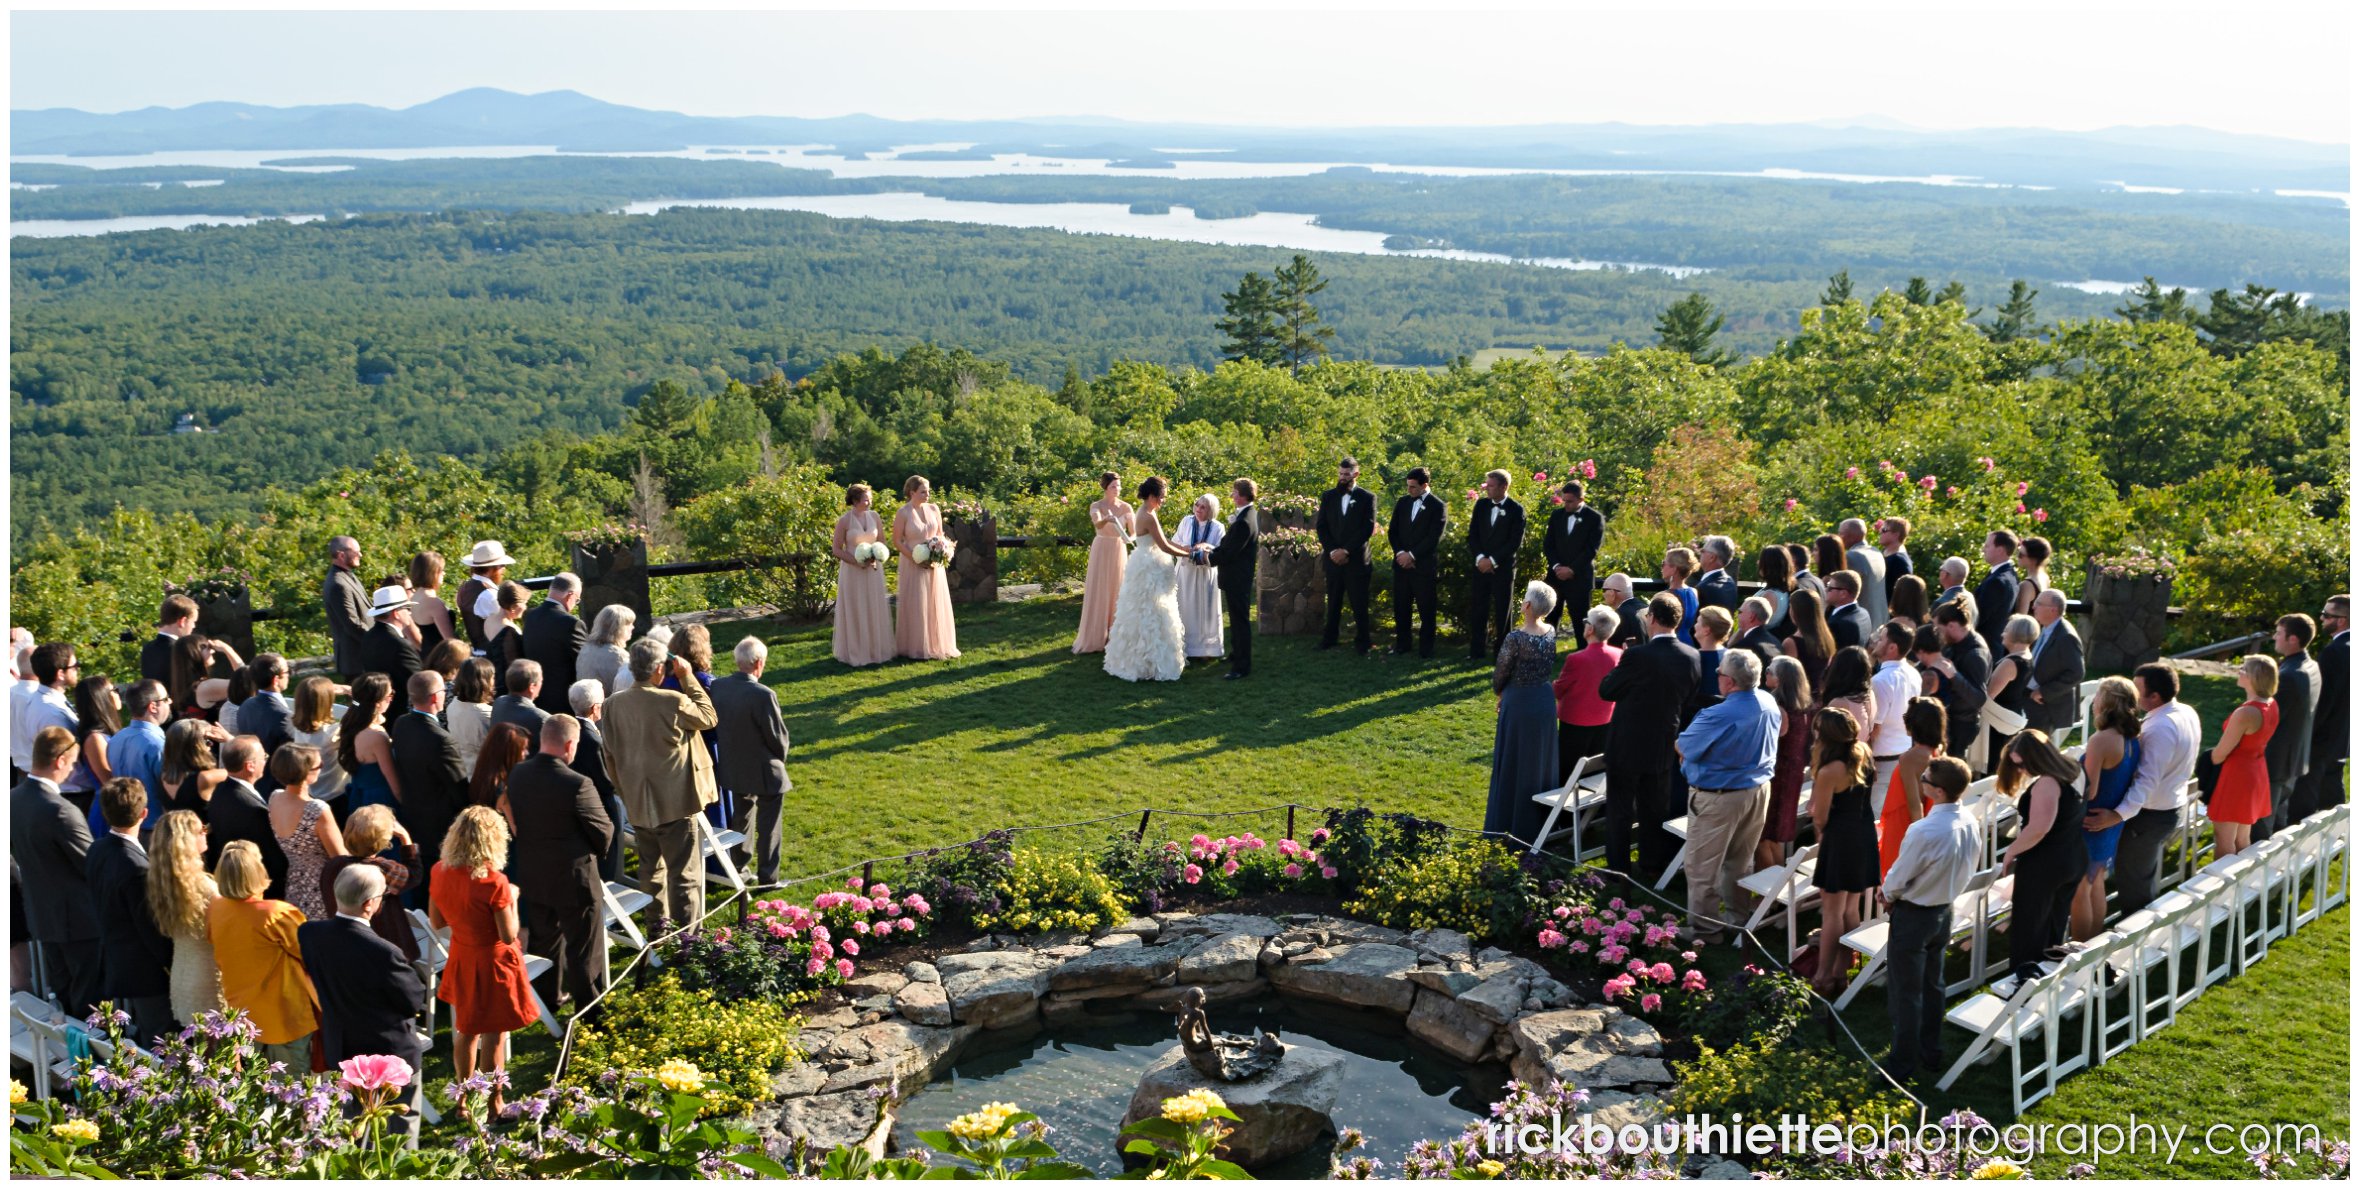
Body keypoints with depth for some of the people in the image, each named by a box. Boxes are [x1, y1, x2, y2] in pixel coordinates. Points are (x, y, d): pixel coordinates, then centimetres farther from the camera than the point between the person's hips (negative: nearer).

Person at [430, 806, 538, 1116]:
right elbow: (509, 935, -21)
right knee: (494, 1036, 10)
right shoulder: (494, 883, -28)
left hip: (461, 959, 6)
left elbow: (436, 921, 2)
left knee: (466, 1031, 23)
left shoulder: (440, 872, -10)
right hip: (494, 963, -6)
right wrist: (512, 898, -8)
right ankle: (494, 1106, 23)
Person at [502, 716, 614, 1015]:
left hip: (531, 876, 6)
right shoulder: (577, 784, -27)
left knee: (544, 941, 24)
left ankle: (545, 1000, 39)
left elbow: (515, 818, 7)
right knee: (584, 950, 9)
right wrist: (594, 849, 4)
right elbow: (604, 833, -16)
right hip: (572, 879, -6)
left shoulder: (517, 774, -8)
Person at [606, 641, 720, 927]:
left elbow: (611, 756, 7)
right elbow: (708, 717, 0)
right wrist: (688, 678, 1)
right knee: (683, 873, 3)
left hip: (637, 805, 6)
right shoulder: (672, 701, -19)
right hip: (674, 802, -6)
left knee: (651, 870, 20)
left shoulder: (613, 705, -2)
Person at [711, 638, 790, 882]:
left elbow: (716, 726, 3)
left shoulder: (717, 687, -9)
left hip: (733, 768, 6)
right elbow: (778, 736, -18)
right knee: (768, 826, 10)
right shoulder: (763, 695, -28)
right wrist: (780, 759, 3)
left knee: (741, 820, 24)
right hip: (765, 772, -6)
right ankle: (768, 877, 17)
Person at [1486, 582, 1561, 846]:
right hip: (1545, 701, 6)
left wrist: (1499, 692, 11)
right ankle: (1541, 824, 26)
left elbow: (1500, 673, -10)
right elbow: (1549, 668, 7)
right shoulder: (1551, 633, -2)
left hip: (1519, 703, -6)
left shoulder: (1516, 638, -22)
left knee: (1514, 765, 6)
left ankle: (1509, 827, 13)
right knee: (1541, 763, 16)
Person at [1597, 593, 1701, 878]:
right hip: (1664, 747, 5)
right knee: (1656, 810, 19)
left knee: (1620, 811, 9)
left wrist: (1616, 671, 4)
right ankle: (1653, 866, 29)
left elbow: (1606, 691, -12)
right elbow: (1689, 698, 6)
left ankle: (1618, 869, 17)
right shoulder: (1693, 658, -7)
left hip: (1628, 746, -5)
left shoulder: (1638, 657, -24)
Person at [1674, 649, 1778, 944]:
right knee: (1739, 861, 23)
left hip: (1718, 797, -7)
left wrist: (1683, 745, 7)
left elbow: (1683, 746, -15)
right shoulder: (1769, 703, -6)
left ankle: (1704, 928, 16)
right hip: (1759, 790, 7)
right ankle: (1736, 916, 37)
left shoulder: (1718, 716, -29)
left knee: (1702, 866, 8)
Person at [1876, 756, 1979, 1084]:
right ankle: (1931, 1053, 35)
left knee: (1905, 993, 7)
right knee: (1932, 985, 22)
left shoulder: (1924, 831, -32)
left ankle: (1902, 1065, 17)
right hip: (1945, 911, 7)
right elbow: (1969, 872, 6)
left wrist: (1888, 895, 1)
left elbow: (1898, 878, -20)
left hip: (1913, 916, -7)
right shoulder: (1970, 824, -8)